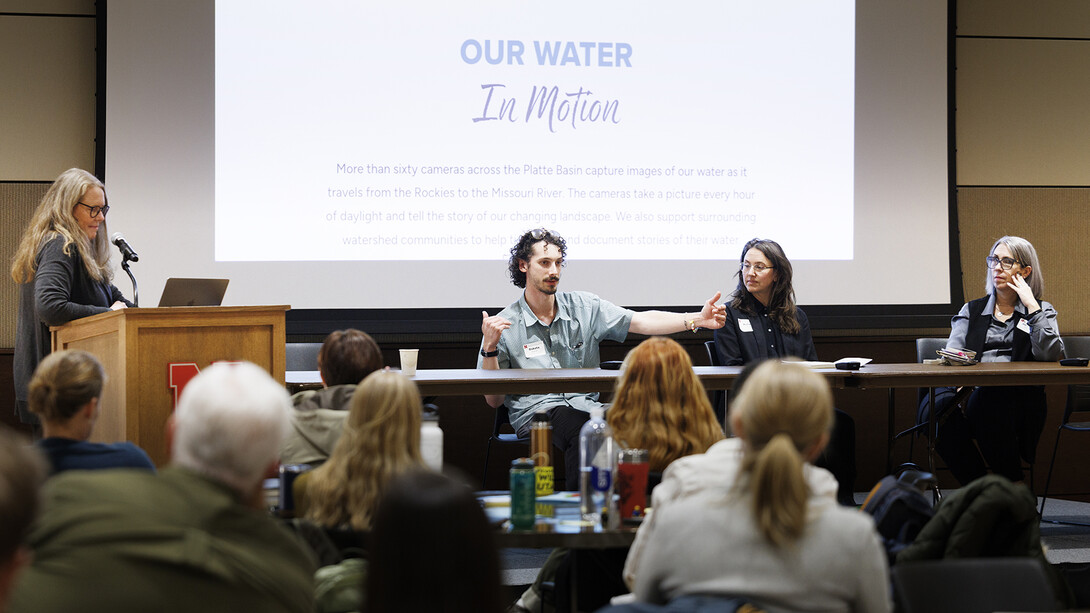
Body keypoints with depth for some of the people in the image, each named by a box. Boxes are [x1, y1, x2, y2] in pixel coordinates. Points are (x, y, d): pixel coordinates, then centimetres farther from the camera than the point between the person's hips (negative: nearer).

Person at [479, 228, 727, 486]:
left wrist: (697, 320, -10)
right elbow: (494, 400, 4)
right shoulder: (503, 325, 5)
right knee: (583, 429, -37)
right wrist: (489, 347, -12)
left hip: (586, 405, 3)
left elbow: (640, 322, 3)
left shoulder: (584, 307, 14)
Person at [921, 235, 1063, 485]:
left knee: (987, 401, -39)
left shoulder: (1041, 311, 19)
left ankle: (1015, 486, -26)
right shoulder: (971, 310, 26)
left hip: (1017, 401, -2)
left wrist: (1031, 306, -2)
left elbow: (1051, 355, -2)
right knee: (933, 405, -32)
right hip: (971, 394, 3)